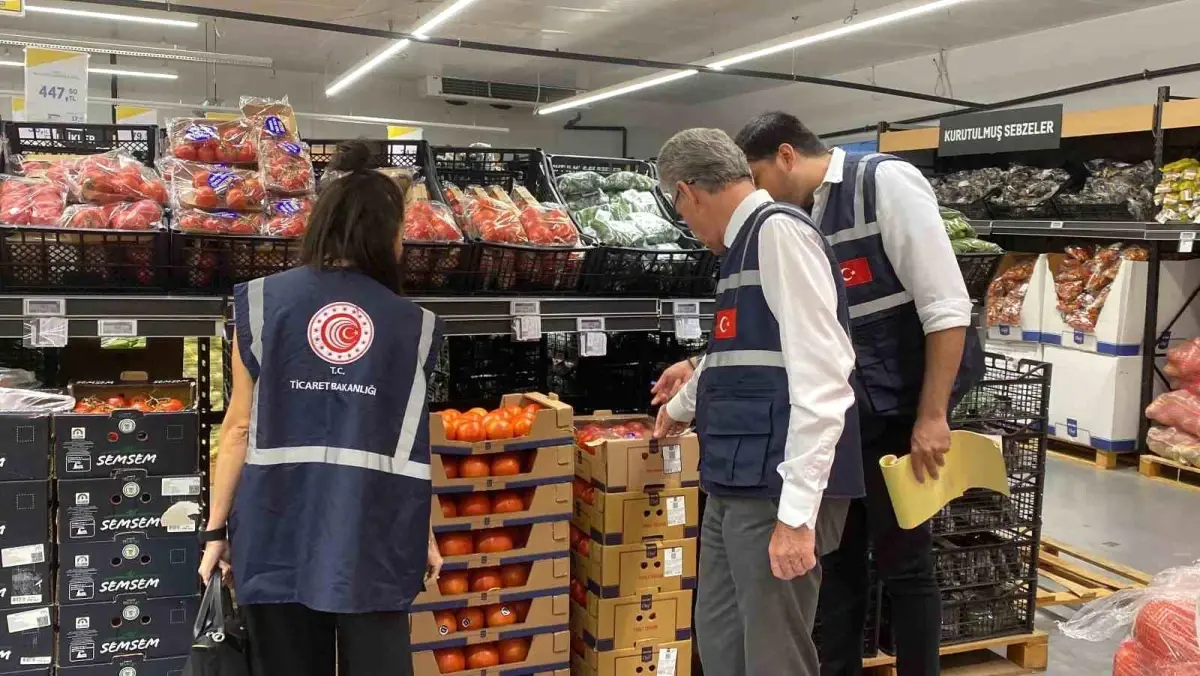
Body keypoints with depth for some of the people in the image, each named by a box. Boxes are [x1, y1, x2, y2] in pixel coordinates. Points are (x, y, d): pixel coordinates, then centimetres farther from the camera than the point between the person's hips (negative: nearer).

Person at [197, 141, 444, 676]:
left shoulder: (262, 302, 3)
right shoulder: (412, 324, 4)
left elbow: (241, 427, 1)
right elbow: (407, 445, 6)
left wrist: (215, 529, 7)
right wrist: (422, 535, 16)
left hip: (280, 532, 0)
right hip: (373, 537, 0)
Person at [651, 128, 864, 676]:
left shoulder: (778, 232, -12)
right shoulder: (745, 244, 18)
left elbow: (820, 379, -21)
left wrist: (797, 510, -24)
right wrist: (681, 408, 51)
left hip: (778, 490, -10)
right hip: (736, 485, 10)